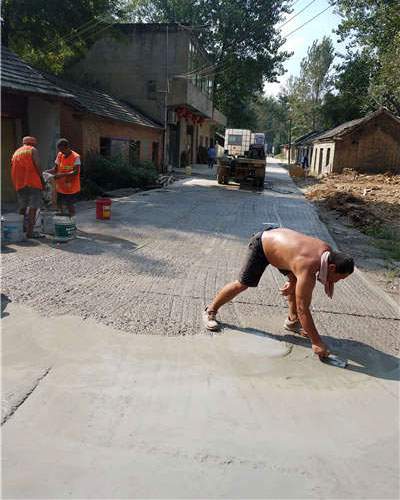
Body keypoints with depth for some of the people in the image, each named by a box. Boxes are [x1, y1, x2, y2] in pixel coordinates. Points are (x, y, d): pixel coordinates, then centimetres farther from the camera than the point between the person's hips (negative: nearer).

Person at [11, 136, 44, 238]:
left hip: (19, 183, 6)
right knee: (33, 207, -5)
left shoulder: (16, 152, 23)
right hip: (32, 182, -6)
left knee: (22, 207, 16)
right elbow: (37, 165, -7)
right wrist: (42, 179, 2)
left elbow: (13, 168, 19)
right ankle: (30, 231, -9)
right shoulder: (33, 150, 5)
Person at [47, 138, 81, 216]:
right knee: (59, 205, 5)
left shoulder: (76, 157, -11)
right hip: (60, 186, 5)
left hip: (71, 187, -5)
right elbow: (56, 169, 9)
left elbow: (76, 172, -21)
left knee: (69, 206, -2)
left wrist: (62, 175, -30)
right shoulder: (59, 155, 6)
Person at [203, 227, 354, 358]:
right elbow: (302, 308, -36)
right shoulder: (308, 268, -39)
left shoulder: (327, 251, -16)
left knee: (298, 283, -2)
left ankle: (292, 321, 12)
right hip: (261, 244, -7)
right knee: (242, 284, 0)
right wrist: (316, 342, -32)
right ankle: (210, 310, 19)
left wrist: (293, 282, -3)